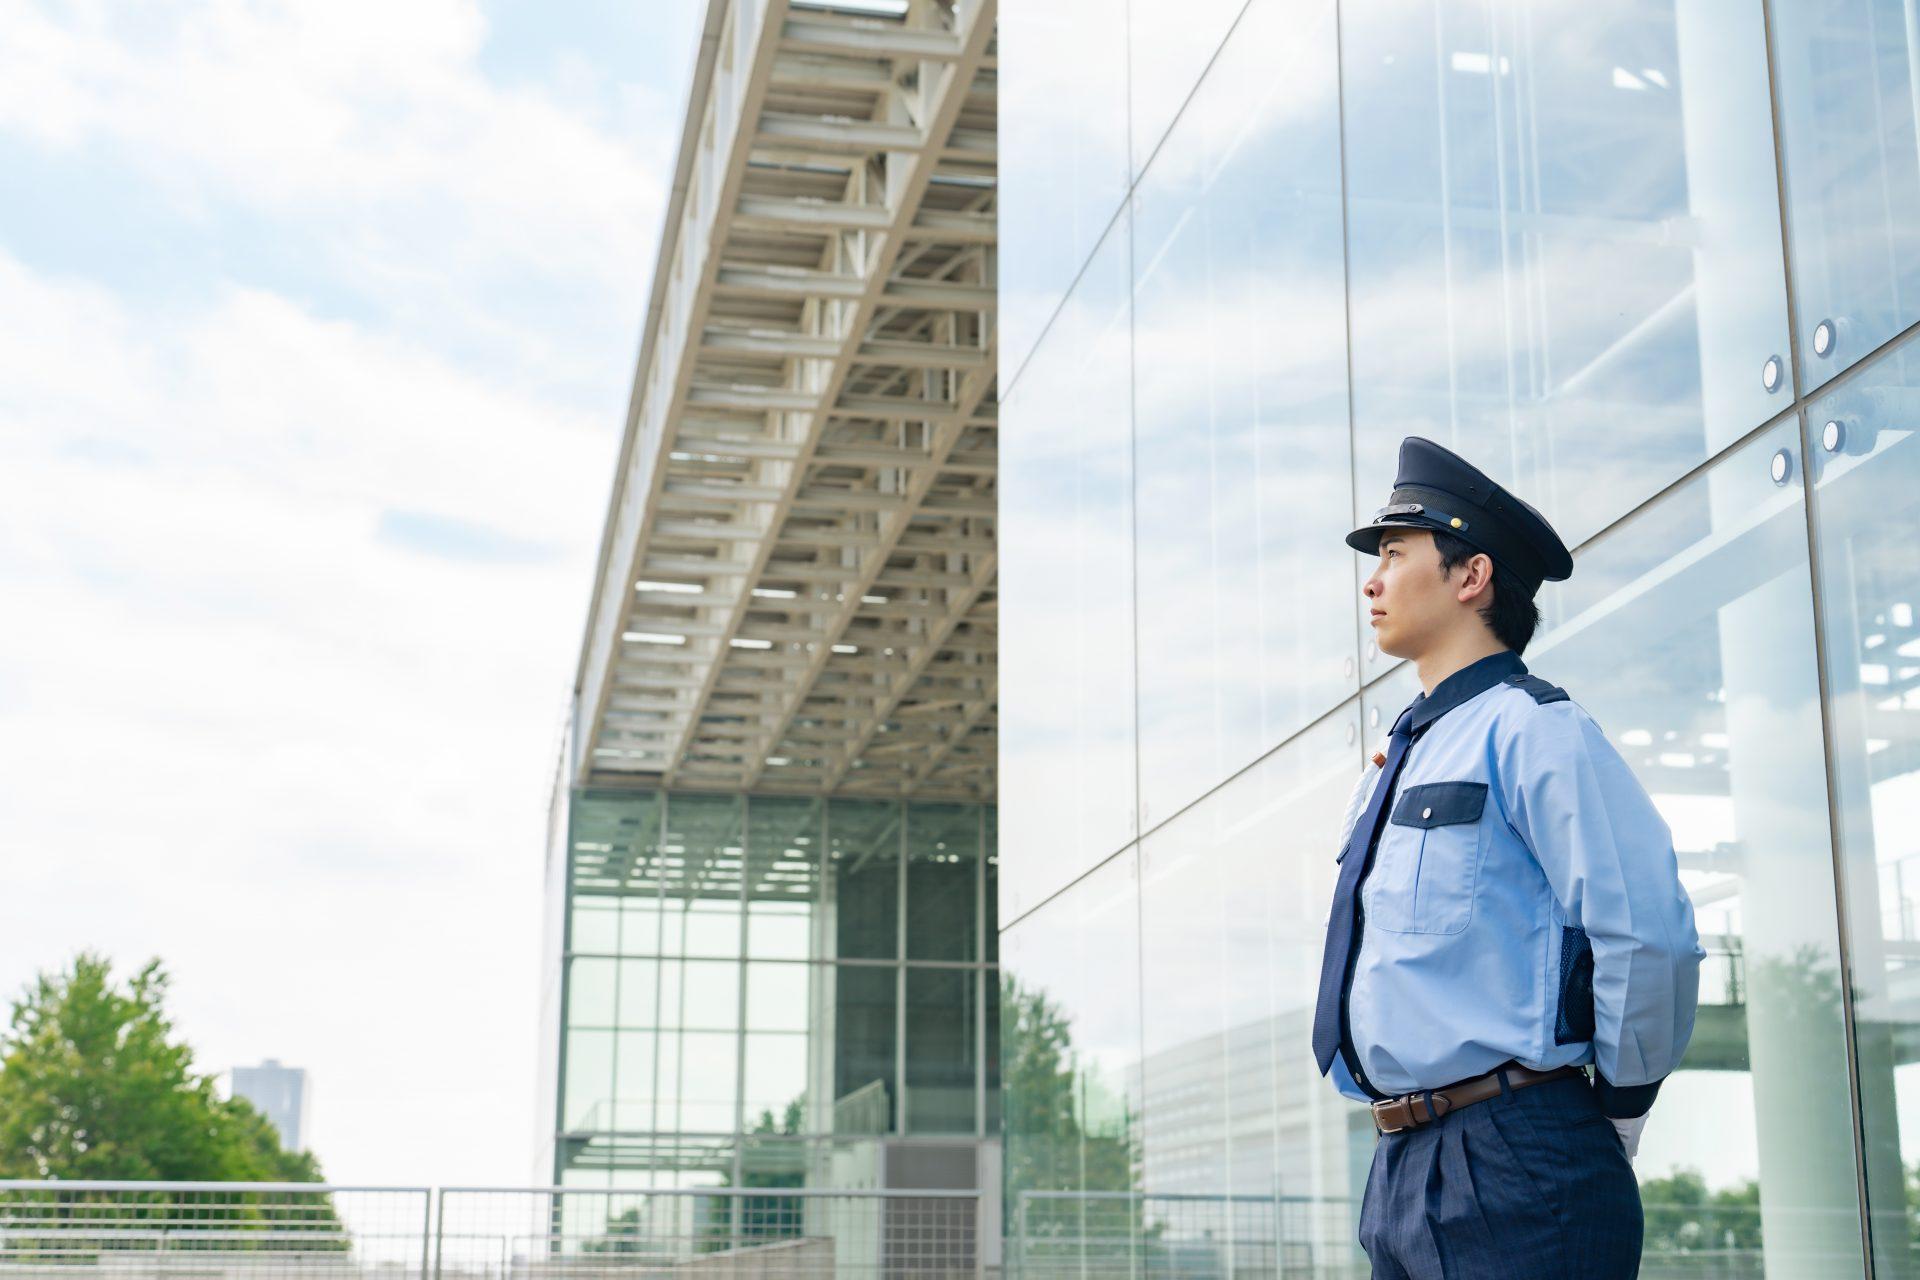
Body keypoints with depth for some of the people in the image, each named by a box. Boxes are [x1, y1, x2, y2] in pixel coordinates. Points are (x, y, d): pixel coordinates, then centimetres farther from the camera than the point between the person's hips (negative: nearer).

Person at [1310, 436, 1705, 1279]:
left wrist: (1618, 1112, -8)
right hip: (1399, 1169, 8)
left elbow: (1649, 937, -18)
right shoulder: (1394, 765, 17)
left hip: (1515, 1175, -8)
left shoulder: (1530, 731, -9)